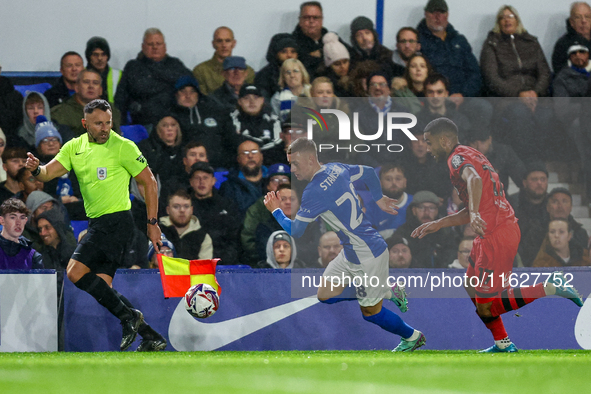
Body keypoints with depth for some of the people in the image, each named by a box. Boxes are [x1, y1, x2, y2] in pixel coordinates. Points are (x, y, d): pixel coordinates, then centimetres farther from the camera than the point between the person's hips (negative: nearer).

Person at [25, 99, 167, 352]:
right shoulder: (74, 148, 10)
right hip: (97, 224, 8)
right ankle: (152, 338, 7)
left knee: (76, 272, -18)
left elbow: (149, 182, -2)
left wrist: (152, 223, -4)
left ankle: (129, 317, -12)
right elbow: (48, 173, 3)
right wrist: (36, 169, -21)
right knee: (101, 288, 4)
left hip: (116, 221, -8)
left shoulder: (123, 147, -7)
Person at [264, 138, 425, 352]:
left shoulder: (315, 192, -26)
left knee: (370, 312, 9)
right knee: (325, 295, 14)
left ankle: (412, 337, 31)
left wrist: (275, 210, -3)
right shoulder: (336, 169, 0)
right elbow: (368, 173, 16)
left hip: (368, 256, -9)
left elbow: (294, 231, -20)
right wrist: (379, 198, 32)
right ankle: (389, 291, 23)